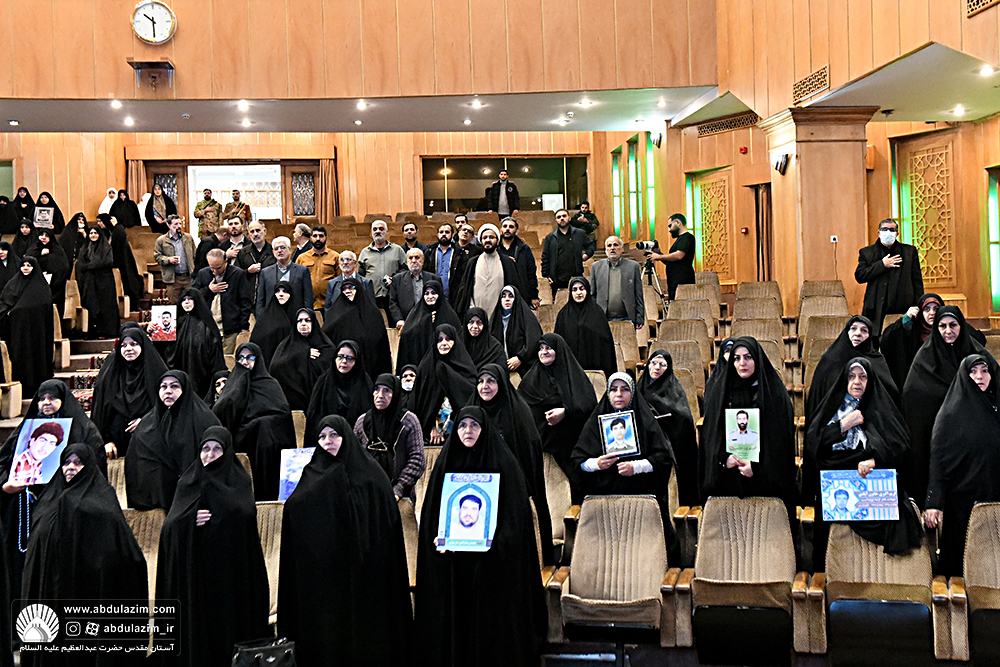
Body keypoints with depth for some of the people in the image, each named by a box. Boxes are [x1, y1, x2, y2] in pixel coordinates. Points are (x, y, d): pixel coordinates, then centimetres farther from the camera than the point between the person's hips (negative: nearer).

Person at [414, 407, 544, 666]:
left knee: (490, 621, -2)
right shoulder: (446, 463, 10)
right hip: (452, 563, 3)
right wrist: (438, 538, -6)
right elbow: (431, 511, 12)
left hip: (490, 560, -3)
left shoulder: (503, 462, 0)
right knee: (455, 619, 4)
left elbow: (515, 512, -5)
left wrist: (493, 538, -19)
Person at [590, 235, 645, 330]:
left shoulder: (633, 266, 8)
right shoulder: (596, 266, 11)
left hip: (626, 319, -1)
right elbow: (592, 295, 12)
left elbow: (639, 295, 7)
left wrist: (639, 318, 1)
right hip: (603, 320, 1)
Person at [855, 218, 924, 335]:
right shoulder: (866, 252, 12)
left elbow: (917, 280, 11)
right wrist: (882, 265, -7)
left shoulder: (910, 251, 13)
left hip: (903, 310, 0)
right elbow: (859, 276, 0)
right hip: (877, 310, 0)